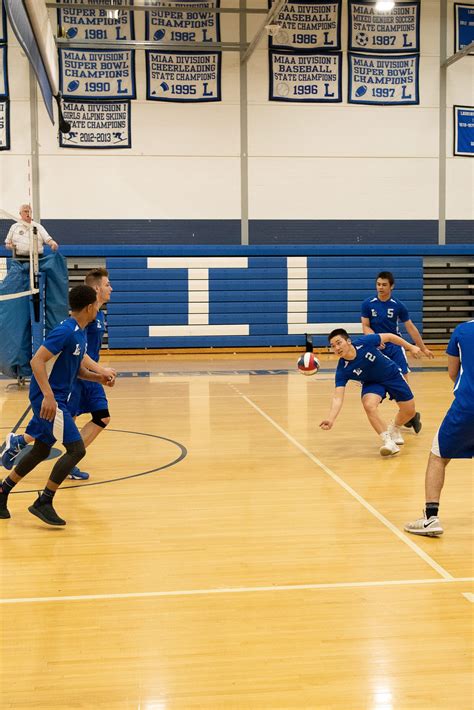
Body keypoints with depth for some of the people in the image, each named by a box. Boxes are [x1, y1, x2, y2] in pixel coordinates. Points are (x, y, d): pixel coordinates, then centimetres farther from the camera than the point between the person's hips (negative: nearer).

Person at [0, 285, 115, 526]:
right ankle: (43, 503, -7)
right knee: (76, 449, -13)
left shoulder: (79, 332, 12)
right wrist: (48, 396, -32)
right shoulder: (65, 331, -18)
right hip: (49, 399, -10)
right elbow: (37, 361, -25)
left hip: (56, 398, 10)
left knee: (41, 451, 18)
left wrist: (97, 377, 4)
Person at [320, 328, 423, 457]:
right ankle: (387, 440, -20)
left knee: (409, 412, 6)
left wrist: (411, 347, -9)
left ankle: (394, 429, 39)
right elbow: (338, 398, -34)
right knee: (369, 405, -32)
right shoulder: (342, 370, -29)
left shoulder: (364, 342, -32)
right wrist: (331, 419, -50)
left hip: (392, 374, 1)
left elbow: (388, 336, -14)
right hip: (372, 383, -1)